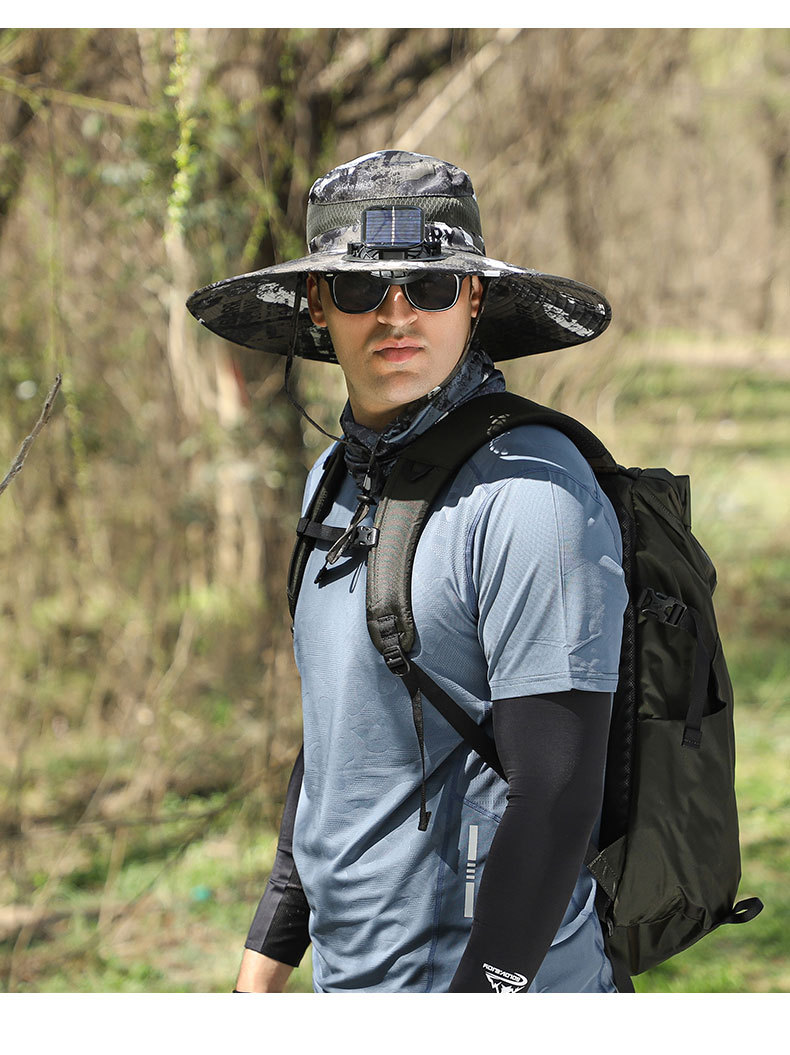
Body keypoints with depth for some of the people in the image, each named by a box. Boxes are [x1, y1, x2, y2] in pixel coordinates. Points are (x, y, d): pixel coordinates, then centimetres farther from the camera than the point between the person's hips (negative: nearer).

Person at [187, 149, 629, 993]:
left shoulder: (530, 492, -16)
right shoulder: (335, 480, 10)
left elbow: (559, 796, -20)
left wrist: (484, 990, -22)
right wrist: (268, 954, 18)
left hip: (480, 985, -7)